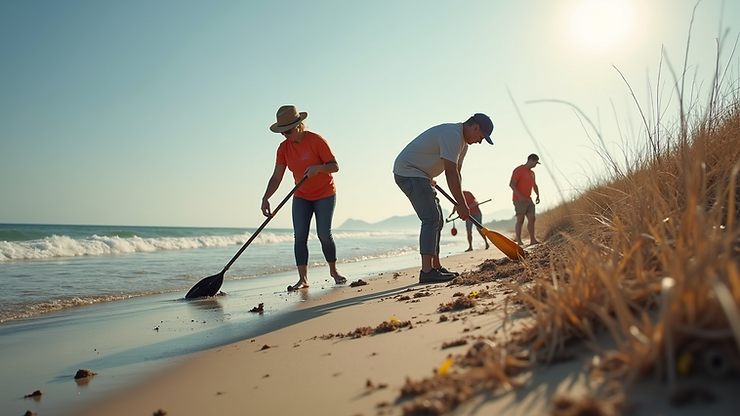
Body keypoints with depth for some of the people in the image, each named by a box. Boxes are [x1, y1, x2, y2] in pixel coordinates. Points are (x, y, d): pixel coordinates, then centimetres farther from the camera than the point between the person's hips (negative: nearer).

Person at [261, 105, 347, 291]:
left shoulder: (316, 141, -18)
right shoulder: (283, 148, -4)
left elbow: (335, 166, -17)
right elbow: (277, 177, -7)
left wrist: (318, 167, -36)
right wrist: (266, 198, -19)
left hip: (325, 194, -4)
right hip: (301, 196, 4)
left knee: (324, 233, -8)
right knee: (299, 235, -8)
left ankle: (333, 270, 16)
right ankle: (303, 278, -5)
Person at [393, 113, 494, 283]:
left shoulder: (462, 141, 14)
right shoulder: (452, 135, -21)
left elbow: (457, 173, 15)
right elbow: (451, 173, -26)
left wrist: (460, 202, 6)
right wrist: (462, 204, -23)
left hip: (419, 174, 11)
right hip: (408, 172, -11)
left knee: (437, 220, 11)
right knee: (431, 218, -19)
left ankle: (436, 267, 16)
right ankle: (426, 271, -22)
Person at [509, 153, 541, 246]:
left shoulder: (532, 173, 15)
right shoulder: (518, 170, -12)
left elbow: (535, 185, 26)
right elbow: (511, 184, -19)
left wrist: (538, 196, 9)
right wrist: (520, 196, -26)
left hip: (528, 200, 8)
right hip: (519, 200, -8)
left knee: (532, 219, -1)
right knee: (520, 220, -9)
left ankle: (532, 240, 1)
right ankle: (519, 242, -5)